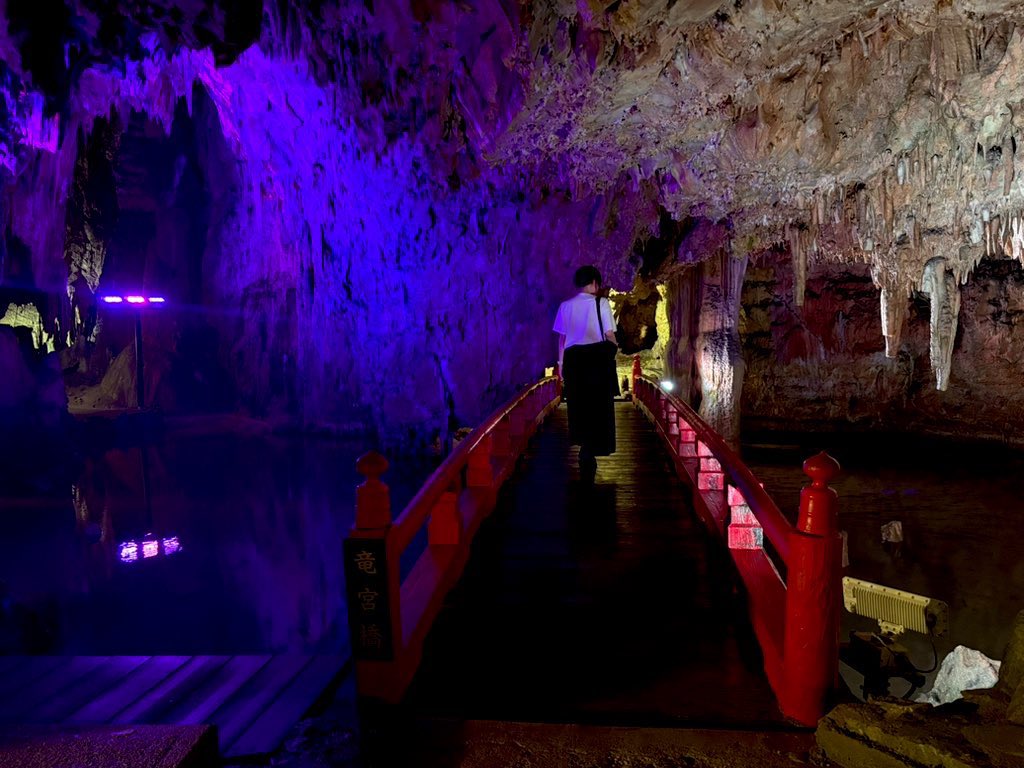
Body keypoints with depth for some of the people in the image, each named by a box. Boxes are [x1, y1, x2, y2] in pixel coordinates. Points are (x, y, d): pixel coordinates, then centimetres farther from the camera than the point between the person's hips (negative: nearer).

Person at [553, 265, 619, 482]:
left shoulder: (566, 305, 6)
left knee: (579, 406, 14)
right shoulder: (601, 303, -3)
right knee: (598, 407, 2)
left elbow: (561, 338, 7)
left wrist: (561, 362, 16)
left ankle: (585, 451, 23)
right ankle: (589, 454, -9)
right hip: (597, 357, -3)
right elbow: (609, 335, -4)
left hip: (573, 358, 3)